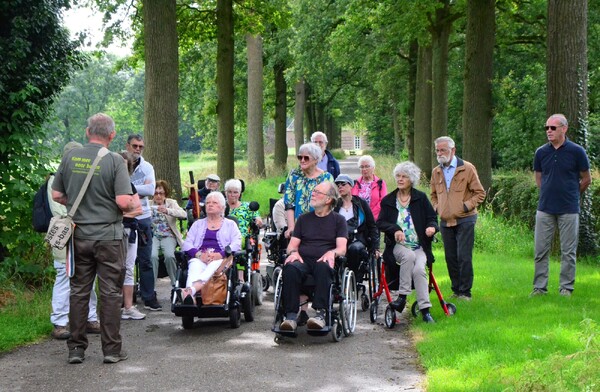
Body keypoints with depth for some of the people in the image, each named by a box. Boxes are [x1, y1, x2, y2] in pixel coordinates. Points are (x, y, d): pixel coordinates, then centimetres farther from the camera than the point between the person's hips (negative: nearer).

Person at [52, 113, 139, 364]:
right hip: (108, 235, -3)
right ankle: (111, 349, 6)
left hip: (79, 235, 4)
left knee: (79, 291, 10)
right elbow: (123, 201, -17)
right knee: (110, 292, 4)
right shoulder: (114, 161, -10)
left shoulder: (70, 157, 1)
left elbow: (56, 195, 6)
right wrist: (133, 206, 5)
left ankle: (76, 348, 13)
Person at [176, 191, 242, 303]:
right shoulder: (198, 224, 30)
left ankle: (189, 290, -66)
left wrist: (219, 255, -13)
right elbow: (187, 244, 14)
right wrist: (199, 254, -9)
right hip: (199, 258, 2)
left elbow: (236, 244, 6)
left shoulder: (230, 224, 24)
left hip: (220, 259, -2)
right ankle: (191, 298, -66)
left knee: (213, 267, -39)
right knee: (195, 268, -36)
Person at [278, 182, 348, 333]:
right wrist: (293, 252, -6)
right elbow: (292, 244, 18)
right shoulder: (304, 218, 25)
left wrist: (332, 253, -20)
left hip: (324, 260, -2)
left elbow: (342, 248, 4)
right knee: (290, 268, -34)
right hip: (303, 260, 2)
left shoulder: (338, 220, 16)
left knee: (322, 268, -40)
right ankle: (291, 316, -39)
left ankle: (320, 313, -47)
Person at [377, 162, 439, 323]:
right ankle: (402, 296, -30)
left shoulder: (421, 198, 8)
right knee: (408, 256, -35)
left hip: (419, 246, 0)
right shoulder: (388, 200, 10)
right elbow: (380, 223, 5)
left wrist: (432, 227, -16)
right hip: (398, 245, 0)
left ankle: (425, 310, -27)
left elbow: (432, 218, 8)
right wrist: (395, 230, -14)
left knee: (418, 269, -29)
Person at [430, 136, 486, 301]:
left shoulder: (467, 168, -4)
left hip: (464, 220, -5)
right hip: (445, 221, 5)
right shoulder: (436, 172, 10)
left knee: (464, 257, -7)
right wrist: (436, 207, 6)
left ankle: (465, 292, -1)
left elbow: (480, 193, -3)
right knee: (451, 258, 8)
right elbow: (434, 195, 25)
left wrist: (465, 206, -13)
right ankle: (456, 290, 18)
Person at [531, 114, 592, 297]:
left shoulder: (576, 151, -6)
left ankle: (566, 288, 11)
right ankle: (539, 287, 12)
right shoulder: (541, 152, 3)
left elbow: (586, 180, 5)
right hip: (545, 209, 3)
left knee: (568, 252, 3)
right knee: (541, 251, 4)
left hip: (569, 210, -3)